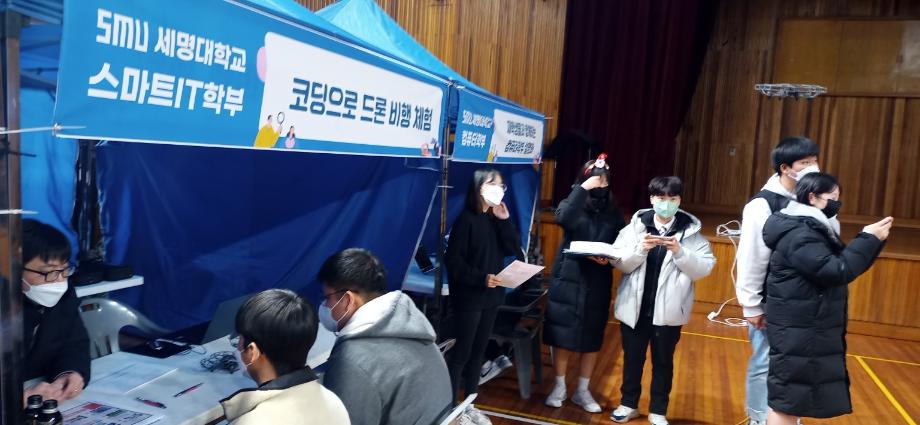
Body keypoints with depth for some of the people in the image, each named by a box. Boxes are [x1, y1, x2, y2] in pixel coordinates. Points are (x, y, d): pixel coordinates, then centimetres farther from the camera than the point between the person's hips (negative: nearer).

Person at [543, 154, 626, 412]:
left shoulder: (613, 212, 4)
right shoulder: (572, 204, -2)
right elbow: (563, 219, -26)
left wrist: (609, 258, -16)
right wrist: (583, 189, -24)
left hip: (598, 283, 2)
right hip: (567, 279, -2)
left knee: (592, 338, 9)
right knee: (562, 335, 4)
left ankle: (582, 391, 25)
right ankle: (560, 387, 23)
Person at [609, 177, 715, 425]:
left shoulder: (691, 231, -3)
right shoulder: (636, 225, -1)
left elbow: (704, 269, -9)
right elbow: (619, 263, -6)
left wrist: (679, 252, -22)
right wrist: (640, 249, -22)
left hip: (668, 311, -1)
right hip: (635, 307, 1)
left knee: (663, 361, 14)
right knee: (632, 358, 15)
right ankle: (628, 403, 33)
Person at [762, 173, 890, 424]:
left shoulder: (813, 228, 14)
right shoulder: (799, 233, -18)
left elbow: (845, 264, 18)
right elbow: (837, 271, -24)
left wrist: (873, 240, 5)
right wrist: (869, 239, -15)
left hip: (810, 330, 10)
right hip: (797, 332, -10)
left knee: (792, 397, 17)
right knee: (786, 401, -3)